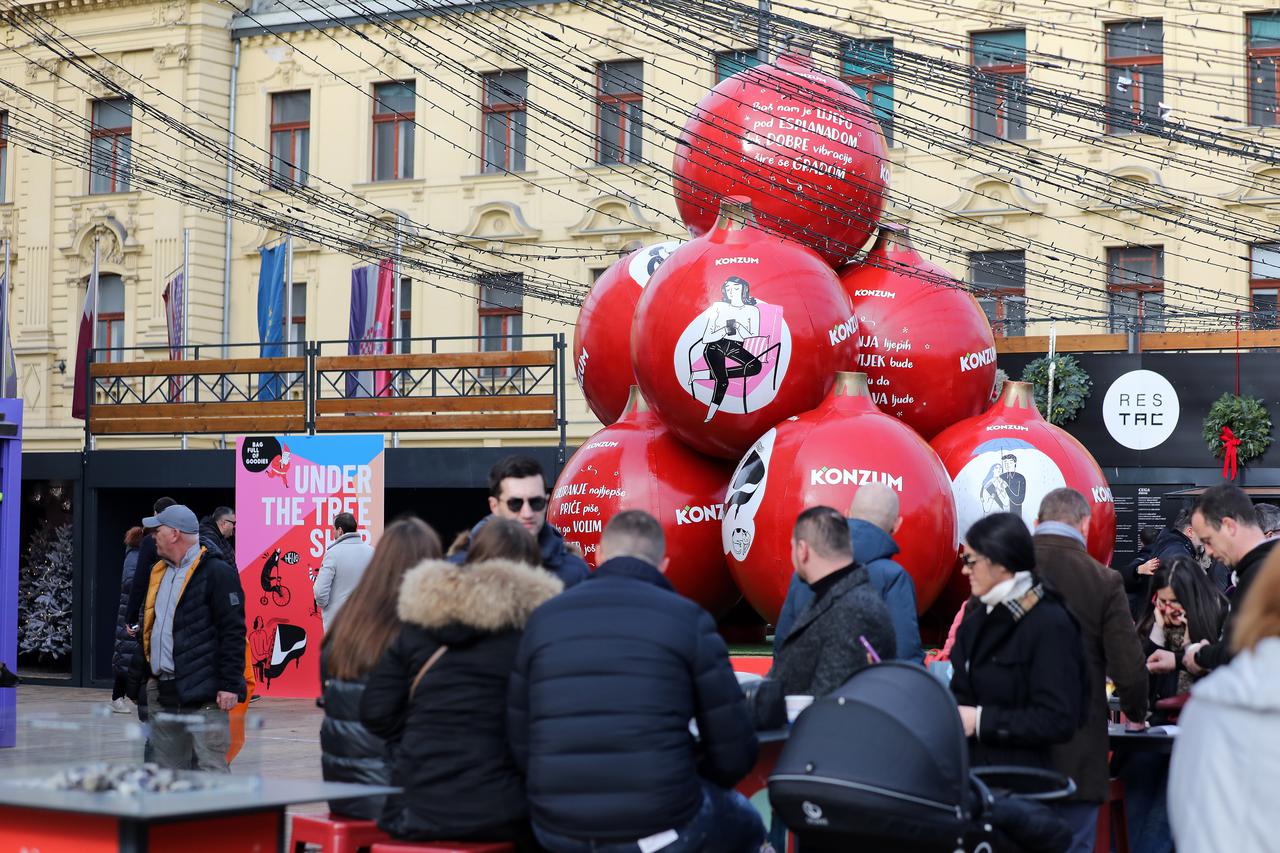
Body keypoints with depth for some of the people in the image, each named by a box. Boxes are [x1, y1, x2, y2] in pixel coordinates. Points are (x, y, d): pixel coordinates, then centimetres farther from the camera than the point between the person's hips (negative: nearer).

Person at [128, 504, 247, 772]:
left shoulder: (216, 573, -8)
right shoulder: (159, 573, 18)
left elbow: (233, 632, -13)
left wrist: (229, 685, -17)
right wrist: (139, 673, 19)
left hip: (203, 695, -8)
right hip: (162, 691, 8)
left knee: (210, 769, -10)